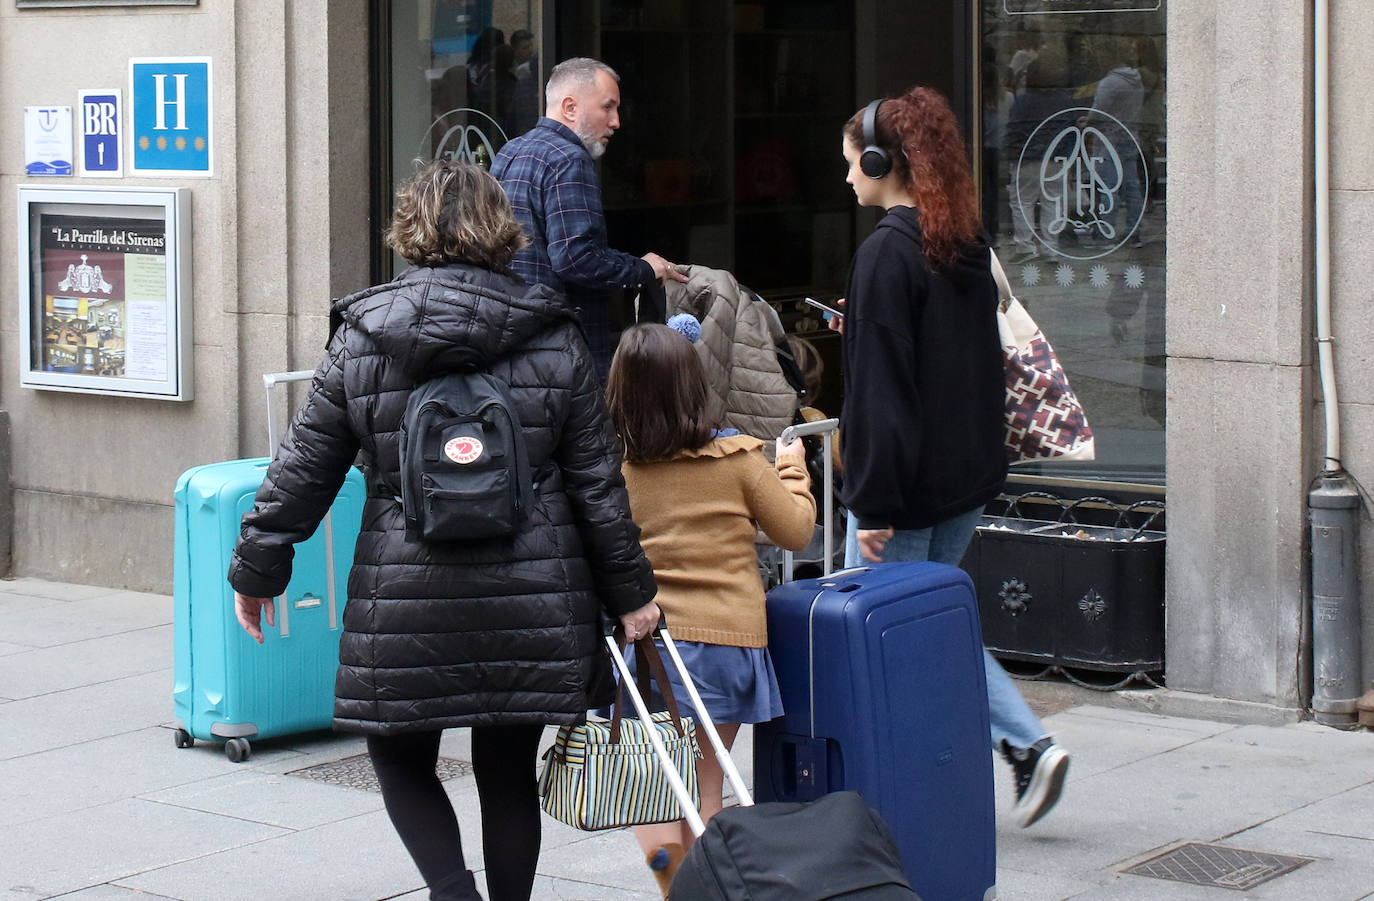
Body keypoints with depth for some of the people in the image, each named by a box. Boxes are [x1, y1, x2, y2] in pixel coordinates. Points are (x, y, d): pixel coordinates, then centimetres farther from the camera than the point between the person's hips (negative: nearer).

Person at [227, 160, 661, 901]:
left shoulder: (361, 339, 0)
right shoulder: (553, 341, 2)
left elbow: (302, 469, 3)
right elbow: (597, 482, 4)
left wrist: (256, 570, 14)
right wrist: (629, 591, 12)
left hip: (407, 602, -1)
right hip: (530, 606, 1)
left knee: (401, 758, 14)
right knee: (508, 770, 13)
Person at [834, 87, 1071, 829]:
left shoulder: (887, 251, -17)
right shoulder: (965, 245, 9)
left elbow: (879, 386, -19)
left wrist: (873, 503, -18)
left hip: (910, 481, -8)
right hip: (970, 473, 8)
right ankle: (1027, 745, 7)